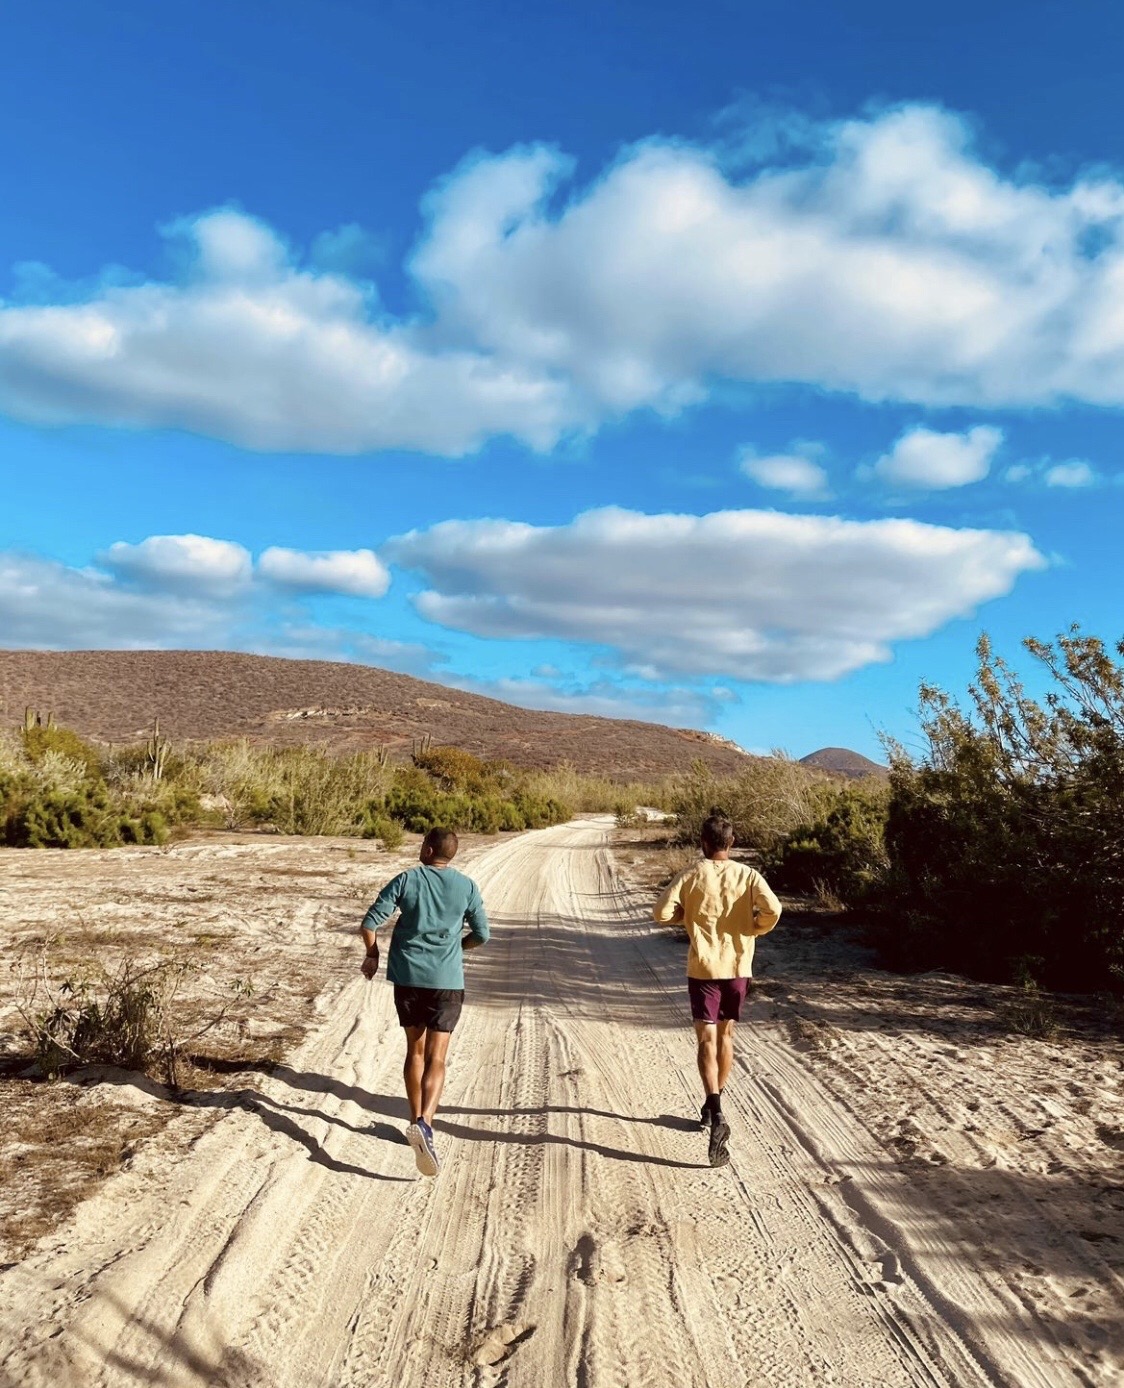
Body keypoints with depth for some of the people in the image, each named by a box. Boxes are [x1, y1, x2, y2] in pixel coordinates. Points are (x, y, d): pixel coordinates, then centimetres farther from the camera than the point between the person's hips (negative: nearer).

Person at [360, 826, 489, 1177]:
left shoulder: (406, 880, 0)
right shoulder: (466, 887, 2)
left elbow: (369, 924, -3)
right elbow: (481, 935, 7)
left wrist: (372, 956, 14)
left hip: (407, 977, 1)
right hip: (447, 981, -1)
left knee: (415, 1050, 19)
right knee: (436, 1058, -2)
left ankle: (416, 1120, 26)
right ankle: (424, 1123, -24)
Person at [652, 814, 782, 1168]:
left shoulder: (691, 875, -6)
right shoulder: (748, 876, -3)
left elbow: (661, 913, -11)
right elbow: (772, 909, -17)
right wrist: (755, 929, 1)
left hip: (703, 968, -3)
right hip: (738, 967, 3)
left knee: (707, 1040, -3)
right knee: (725, 1035, 20)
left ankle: (717, 1117, -21)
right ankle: (713, 1107, 34)